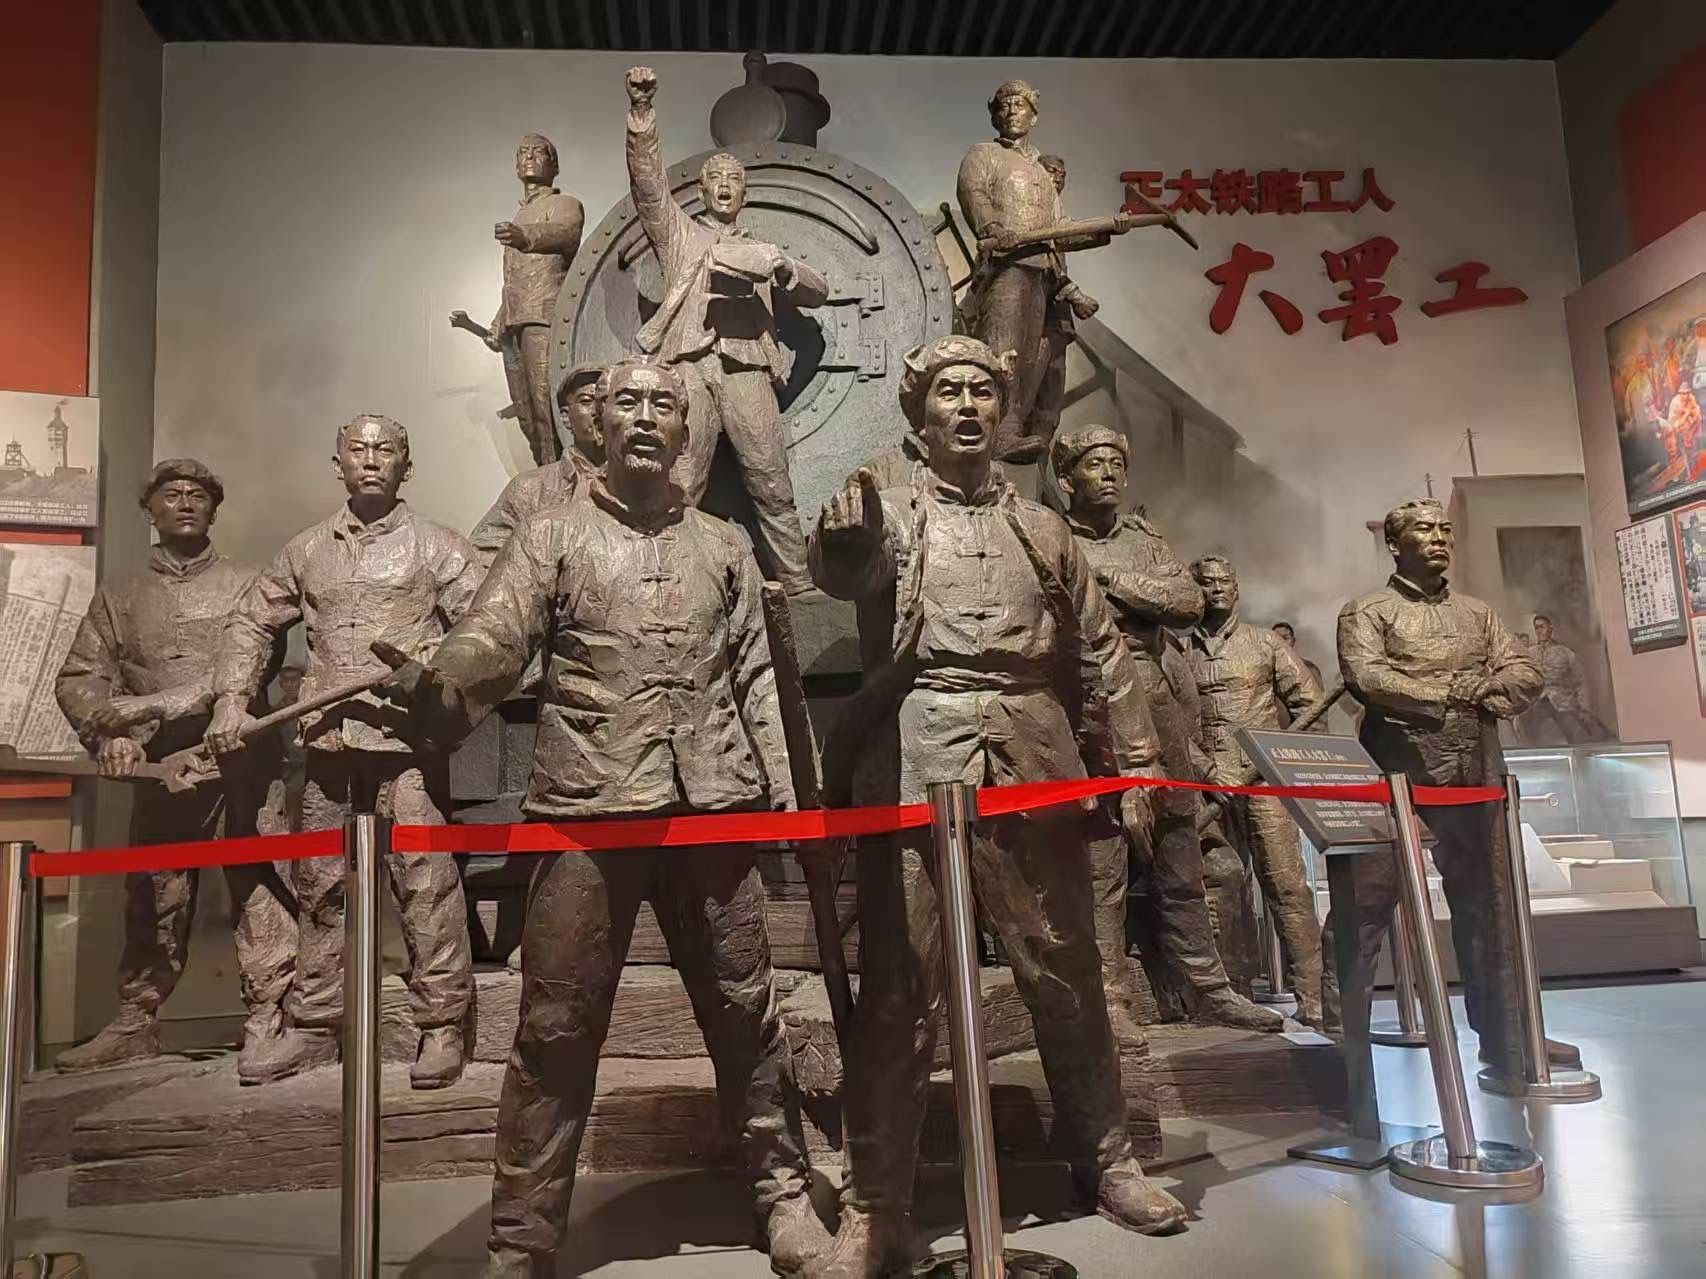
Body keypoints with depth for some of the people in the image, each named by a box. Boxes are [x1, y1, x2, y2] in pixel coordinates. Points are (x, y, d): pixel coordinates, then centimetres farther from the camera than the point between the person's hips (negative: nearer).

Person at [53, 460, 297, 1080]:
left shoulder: (246, 586, 8)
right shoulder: (119, 599, 17)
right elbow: (78, 677, 9)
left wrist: (150, 705, -16)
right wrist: (109, 736, -11)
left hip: (239, 761, -3)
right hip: (161, 769, 3)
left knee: (258, 888, -8)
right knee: (152, 899, 8)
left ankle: (268, 1021, -5)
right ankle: (136, 1023, 20)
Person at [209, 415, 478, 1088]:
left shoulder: (436, 545, 5)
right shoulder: (306, 551, 17)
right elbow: (251, 625, 22)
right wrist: (231, 698, 10)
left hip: (407, 735, -4)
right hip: (327, 738, 5)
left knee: (426, 881, -8)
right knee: (320, 886, 11)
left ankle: (441, 1028, 1)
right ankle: (314, 1026, 23)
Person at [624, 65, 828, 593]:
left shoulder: (759, 248, 29)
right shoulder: (677, 231, 24)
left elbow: (818, 291, 20)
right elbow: (647, 180, 7)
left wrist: (780, 265, 0)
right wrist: (641, 111, -7)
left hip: (746, 368, 1)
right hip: (688, 363, -1)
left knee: (772, 485, -5)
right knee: (678, 487, -8)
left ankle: (797, 580, 0)